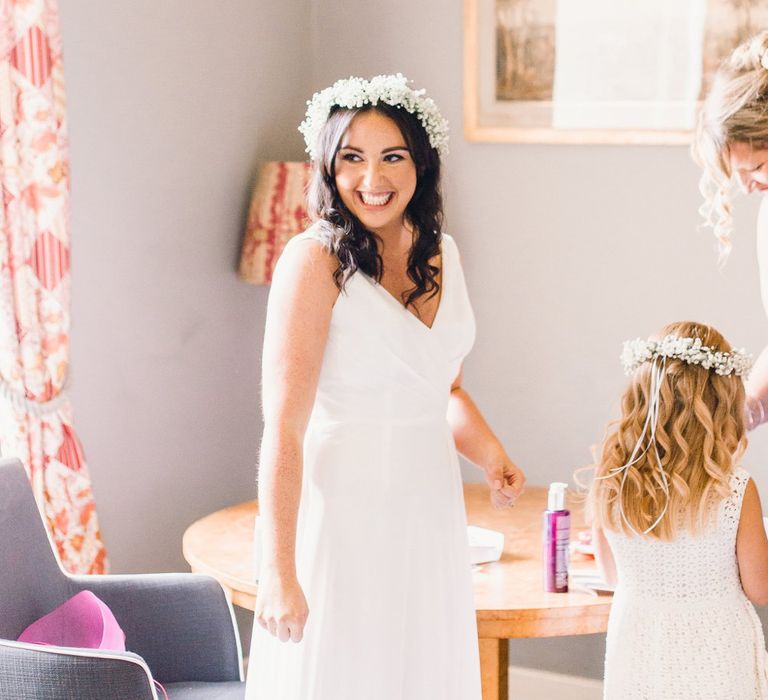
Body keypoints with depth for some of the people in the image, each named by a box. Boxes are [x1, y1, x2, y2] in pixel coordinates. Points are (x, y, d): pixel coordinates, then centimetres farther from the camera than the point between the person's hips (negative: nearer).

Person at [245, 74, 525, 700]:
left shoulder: (441, 254, 7)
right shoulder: (315, 260, -13)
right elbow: (284, 427, -18)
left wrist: (492, 457, 1)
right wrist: (279, 572, -22)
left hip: (429, 513, 7)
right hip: (342, 514, -6)